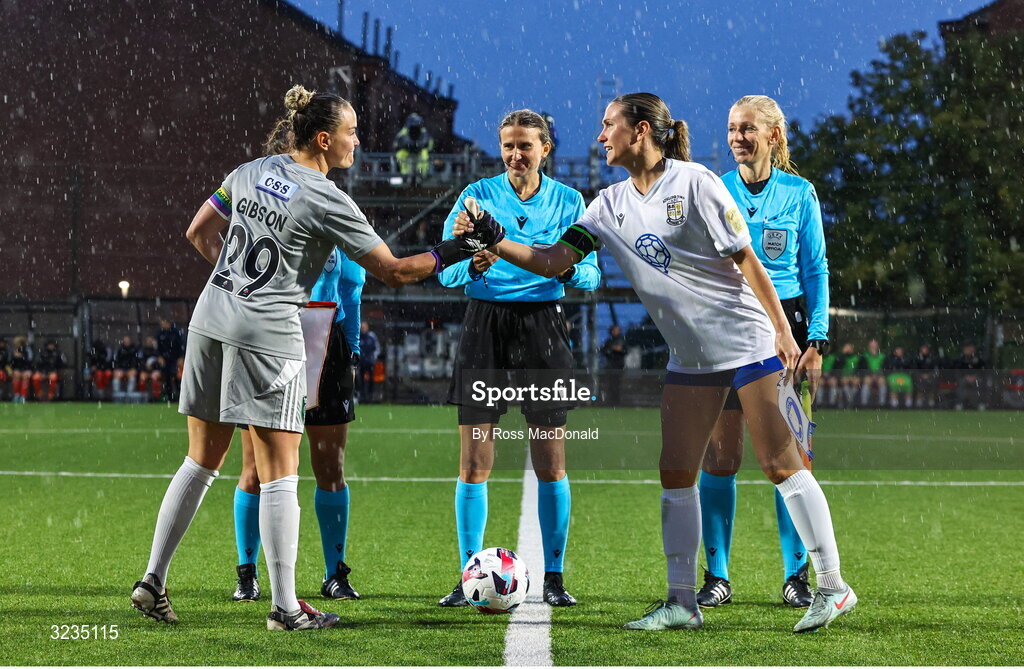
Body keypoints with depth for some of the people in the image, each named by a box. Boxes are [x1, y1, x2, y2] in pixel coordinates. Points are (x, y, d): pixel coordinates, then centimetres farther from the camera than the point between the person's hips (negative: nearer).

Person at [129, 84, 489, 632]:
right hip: (267, 333, -7)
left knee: (202, 460, 15)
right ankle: (284, 607, 1)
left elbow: (198, 234, 19)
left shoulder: (251, 172, 10)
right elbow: (393, 272, -7)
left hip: (210, 319, 7)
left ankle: (152, 582, 15)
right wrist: (446, 254, 4)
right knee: (280, 474, -1)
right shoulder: (326, 201, -10)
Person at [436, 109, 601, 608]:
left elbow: (590, 275, 3)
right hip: (484, 325, 0)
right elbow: (445, 270, -1)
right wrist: (473, 265, -22)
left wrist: (568, 268, -18)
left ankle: (554, 577, 10)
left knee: (551, 460, 1)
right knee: (474, 462, -3)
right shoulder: (478, 195, 3)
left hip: (543, 326, 1)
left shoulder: (568, 202, 5)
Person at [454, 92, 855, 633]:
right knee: (675, 475, 1)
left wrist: (783, 331, -12)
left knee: (781, 464, -9)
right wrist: (494, 242, -7)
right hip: (690, 358, 7)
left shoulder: (694, 183, -11)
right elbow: (554, 261, 6)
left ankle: (832, 586, -4)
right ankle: (682, 603, 7)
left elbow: (746, 259, -10)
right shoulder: (611, 204, 7)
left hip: (747, 341, -7)